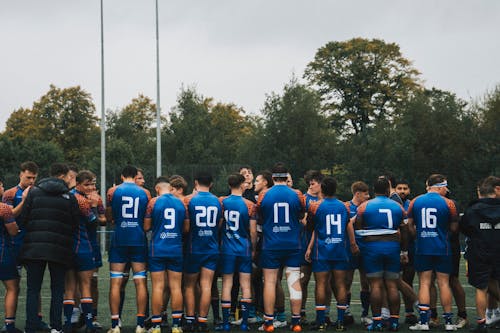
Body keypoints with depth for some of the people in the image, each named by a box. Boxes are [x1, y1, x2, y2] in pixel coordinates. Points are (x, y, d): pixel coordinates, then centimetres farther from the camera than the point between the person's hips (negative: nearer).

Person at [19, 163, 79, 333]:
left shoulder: (34, 192, 4)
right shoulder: (69, 197, 1)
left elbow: (23, 219, 0)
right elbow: (75, 225, 1)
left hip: (34, 248, 1)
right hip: (59, 249, -1)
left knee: (33, 289, 6)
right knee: (57, 289, 11)